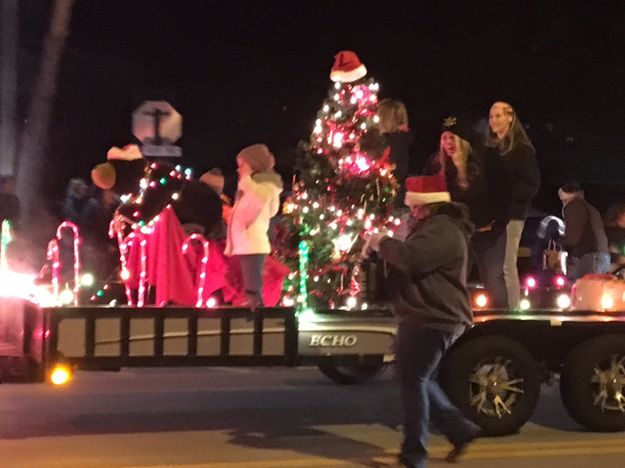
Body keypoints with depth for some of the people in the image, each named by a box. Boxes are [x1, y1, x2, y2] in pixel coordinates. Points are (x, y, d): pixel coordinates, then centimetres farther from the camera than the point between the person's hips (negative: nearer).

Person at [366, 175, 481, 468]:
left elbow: (411, 258, -32)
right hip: (427, 318, 11)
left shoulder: (442, 230, -18)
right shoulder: (434, 226, 20)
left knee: (413, 382, -5)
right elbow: (413, 260, 24)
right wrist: (385, 248, 7)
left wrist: (382, 243, -15)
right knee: (418, 380, 18)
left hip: (431, 320, -11)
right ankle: (460, 430, 22)